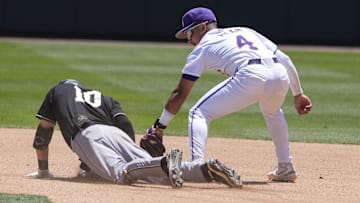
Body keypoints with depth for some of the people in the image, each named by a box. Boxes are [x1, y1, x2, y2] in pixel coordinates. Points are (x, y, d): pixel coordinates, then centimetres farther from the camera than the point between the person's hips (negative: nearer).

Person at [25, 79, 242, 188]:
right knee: (155, 173, -12)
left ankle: (164, 163, -57)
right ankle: (207, 169, -36)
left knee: (122, 173, -29)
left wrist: (43, 170, 33)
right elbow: (126, 125, 22)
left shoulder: (57, 91, 32)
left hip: (85, 134, -4)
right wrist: (133, 156, 28)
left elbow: (43, 132, 27)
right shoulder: (104, 98, 38)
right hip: (115, 133, 4)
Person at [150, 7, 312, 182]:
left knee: (199, 113, 6)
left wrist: (159, 127, 18)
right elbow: (284, 60, 26)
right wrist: (298, 94, 30)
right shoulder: (245, 31, 35)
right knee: (272, 112, 39)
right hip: (280, 75, 6)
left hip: (251, 76, -6)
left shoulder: (203, 47, 21)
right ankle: (285, 168, 36)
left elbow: (180, 93, 16)